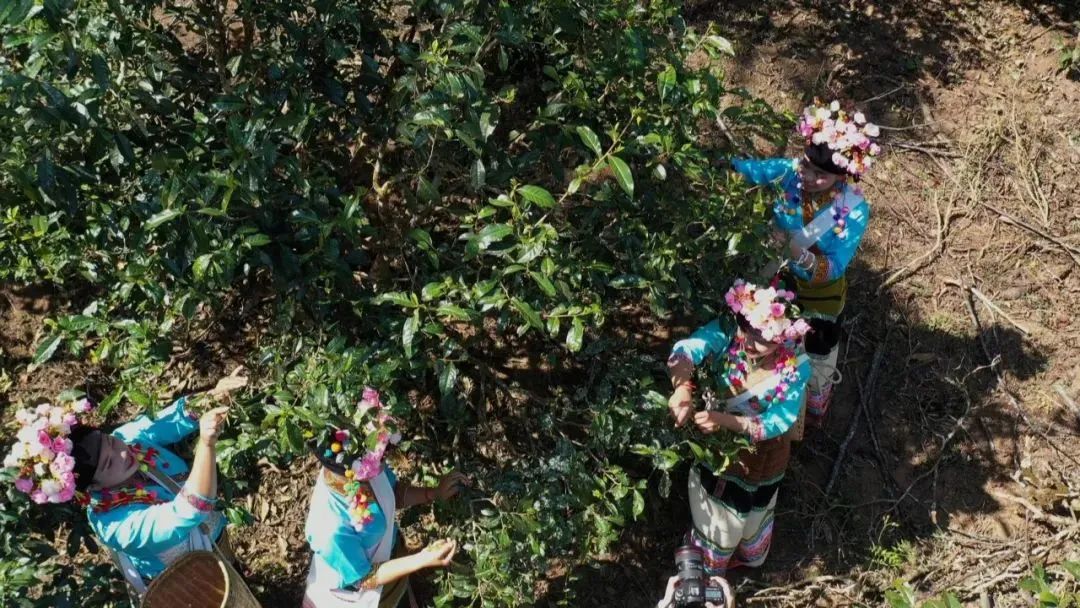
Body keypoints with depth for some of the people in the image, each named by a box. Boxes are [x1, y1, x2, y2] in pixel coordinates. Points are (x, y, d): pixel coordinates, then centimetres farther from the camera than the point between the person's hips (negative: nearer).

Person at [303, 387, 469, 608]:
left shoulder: (361, 466, -26)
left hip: (389, 555, 5)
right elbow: (364, 579, -28)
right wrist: (422, 560, -32)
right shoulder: (333, 531, -44)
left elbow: (393, 493, -3)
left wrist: (435, 493, -16)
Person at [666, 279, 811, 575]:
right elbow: (686, 350, -45)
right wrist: (682, 390, -64)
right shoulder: (728, 330, -30)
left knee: (751, 514, 29)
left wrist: (725, 420, -44)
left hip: (758, 454, -1)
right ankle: (705, 566, 59)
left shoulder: (796, 367, -32)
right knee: (714, 517, 28)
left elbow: (777, 423, -31)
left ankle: (748, 556, 63)